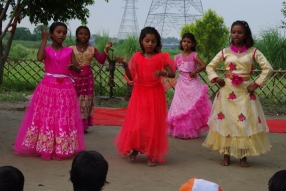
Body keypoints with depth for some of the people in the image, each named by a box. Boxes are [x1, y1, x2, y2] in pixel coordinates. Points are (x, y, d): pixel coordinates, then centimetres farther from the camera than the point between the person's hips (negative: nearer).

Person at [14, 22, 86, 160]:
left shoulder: (69, 51, 4)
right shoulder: (46, 50, 1)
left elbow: (79, 70, 5)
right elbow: (39, 58, -23)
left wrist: (73, 67, -18)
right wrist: (44, 39, -16)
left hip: (65, 88, 1)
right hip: (48, 87, -1)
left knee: (64, 119, 2)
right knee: (45, 117, 2)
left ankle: (62, 149, 9)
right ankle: (43, 147, 10)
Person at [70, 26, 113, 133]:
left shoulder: (92, 49, 4)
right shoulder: (71, 49, 0)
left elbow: (101, 60, -3)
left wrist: (106, 49, -12)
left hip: (87, 77, 2)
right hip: (74, 77, -1)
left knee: (86, 101, 3)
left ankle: (83, 125, 11)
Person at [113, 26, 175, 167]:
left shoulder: (161, 57, -4)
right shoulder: (137, 57, 1)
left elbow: (172, 74, -11)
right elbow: (131, 78, 1)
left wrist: (163, 73, -31)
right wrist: (124, 64, -13)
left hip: (155, 95, -1)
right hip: (140, 94, 2)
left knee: (153, 124, 1)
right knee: (136, 123, 1)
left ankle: (151, 154, 9)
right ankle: (135, 149, 21)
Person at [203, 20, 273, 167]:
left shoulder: (253, 52, -1)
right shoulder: (225, 52, 4)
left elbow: (268, 68, -6)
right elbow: (210, 67, 12)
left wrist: (256, 84, -10)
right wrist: (216, 79, -4)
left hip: (245, 92, -1)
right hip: (227, 91, 2)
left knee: (245, 123, -1)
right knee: (226, 122, 3)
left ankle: (243, 157, 9)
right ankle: (226, 155, 12)